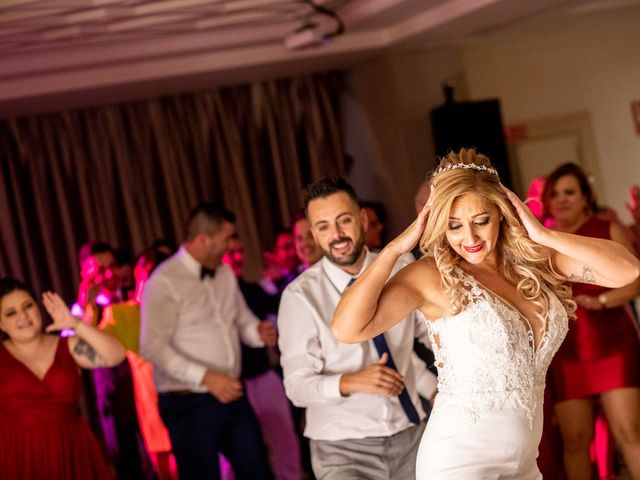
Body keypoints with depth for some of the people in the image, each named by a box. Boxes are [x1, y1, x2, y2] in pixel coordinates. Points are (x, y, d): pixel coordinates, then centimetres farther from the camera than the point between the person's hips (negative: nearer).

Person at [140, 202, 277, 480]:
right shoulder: (165, 282, -13)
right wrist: (206, 377, -24)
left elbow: (242, 320, 18)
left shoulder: (225, 274, 10)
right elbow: (152, 347, -18)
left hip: (231, 396, 7)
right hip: (189, 403, -7)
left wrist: (260, 333, -6)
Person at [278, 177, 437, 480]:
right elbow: (297, 385, -14)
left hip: (411, 435, 4)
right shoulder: (300, 296, -11)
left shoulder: (401, 270, -1)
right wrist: (351, 382, -30)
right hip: (343, 449, -3)